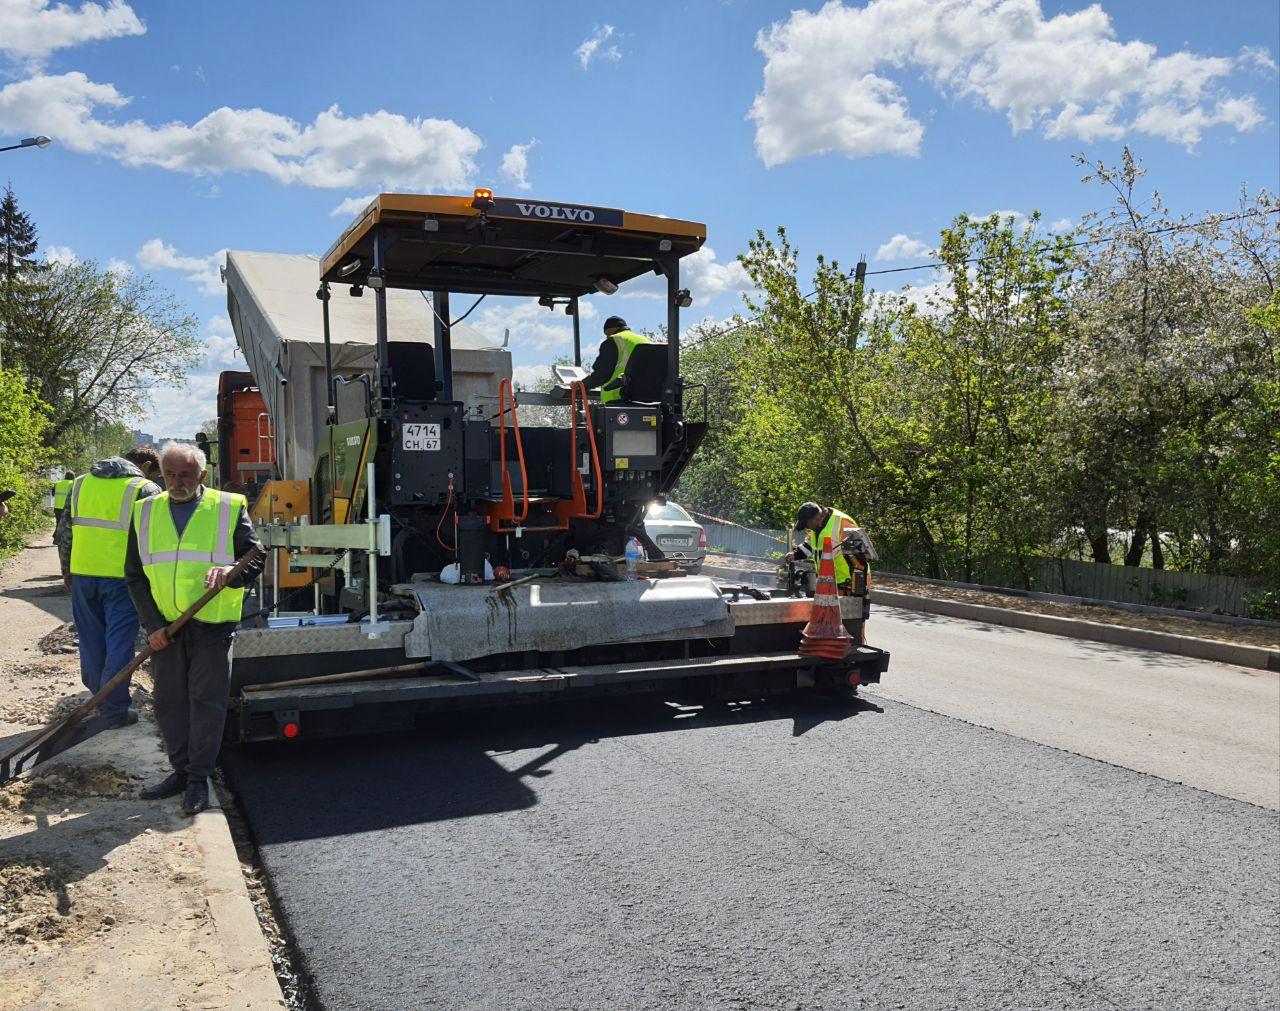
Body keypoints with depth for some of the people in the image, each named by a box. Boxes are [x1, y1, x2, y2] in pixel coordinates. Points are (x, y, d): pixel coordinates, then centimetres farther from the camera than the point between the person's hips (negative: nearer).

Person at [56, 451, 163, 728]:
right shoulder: (145, 489, -7)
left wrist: (67, 571, 22)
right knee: (119, 643, 2)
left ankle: (99, 695, 35)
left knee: (91, 641, 18)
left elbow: (64, 532, 13)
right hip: (123, 578, -5)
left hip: (83, 573, 5)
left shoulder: (80, 484, 9)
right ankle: (114, 711, 5)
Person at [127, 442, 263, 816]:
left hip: (212, 625, -3)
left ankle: (199, 778, 11)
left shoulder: (230, 508, 1)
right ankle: (181, 770, 25)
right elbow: (135, 576, 9)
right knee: (168, 701, 11)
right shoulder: (145, 512, 9)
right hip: (165, 627, 4)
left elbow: (255, 558, 0)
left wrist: (230, 572, -23)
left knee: (206, 700, 1)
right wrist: (152, 625, -2)